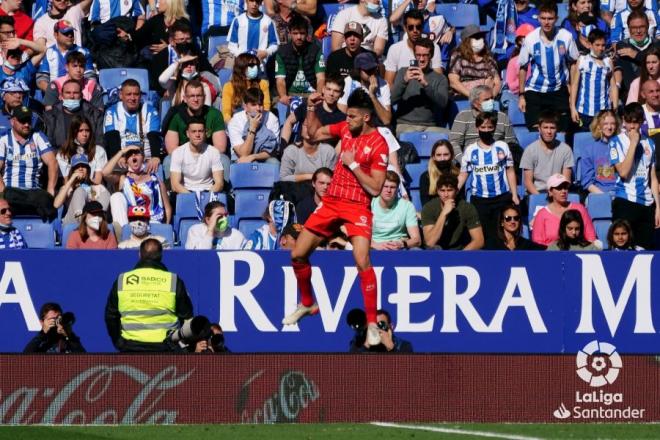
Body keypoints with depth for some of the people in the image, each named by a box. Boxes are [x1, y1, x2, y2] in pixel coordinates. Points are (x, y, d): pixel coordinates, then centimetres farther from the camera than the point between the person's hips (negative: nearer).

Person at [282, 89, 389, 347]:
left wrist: (353, 164, -17)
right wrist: (311, 109, 6)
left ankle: (372, 325, -17)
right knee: (298, 255, 8)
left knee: (362, 260, -25)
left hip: (357, 207, -7)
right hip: (332, 201, 7)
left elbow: (375, 188, -15)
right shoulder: (345, 128, 4)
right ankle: (307, 304, 34)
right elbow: (314, 133, 20)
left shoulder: (378, 144, -14)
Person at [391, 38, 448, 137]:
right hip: (405, 125, -1)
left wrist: (425, 84, -21)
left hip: (430, 126, 1)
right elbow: (392, 99, 0)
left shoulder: (440, 78, 12)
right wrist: (404, 81, -18)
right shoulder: (403, 72, 13)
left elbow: (443, 103, -7)